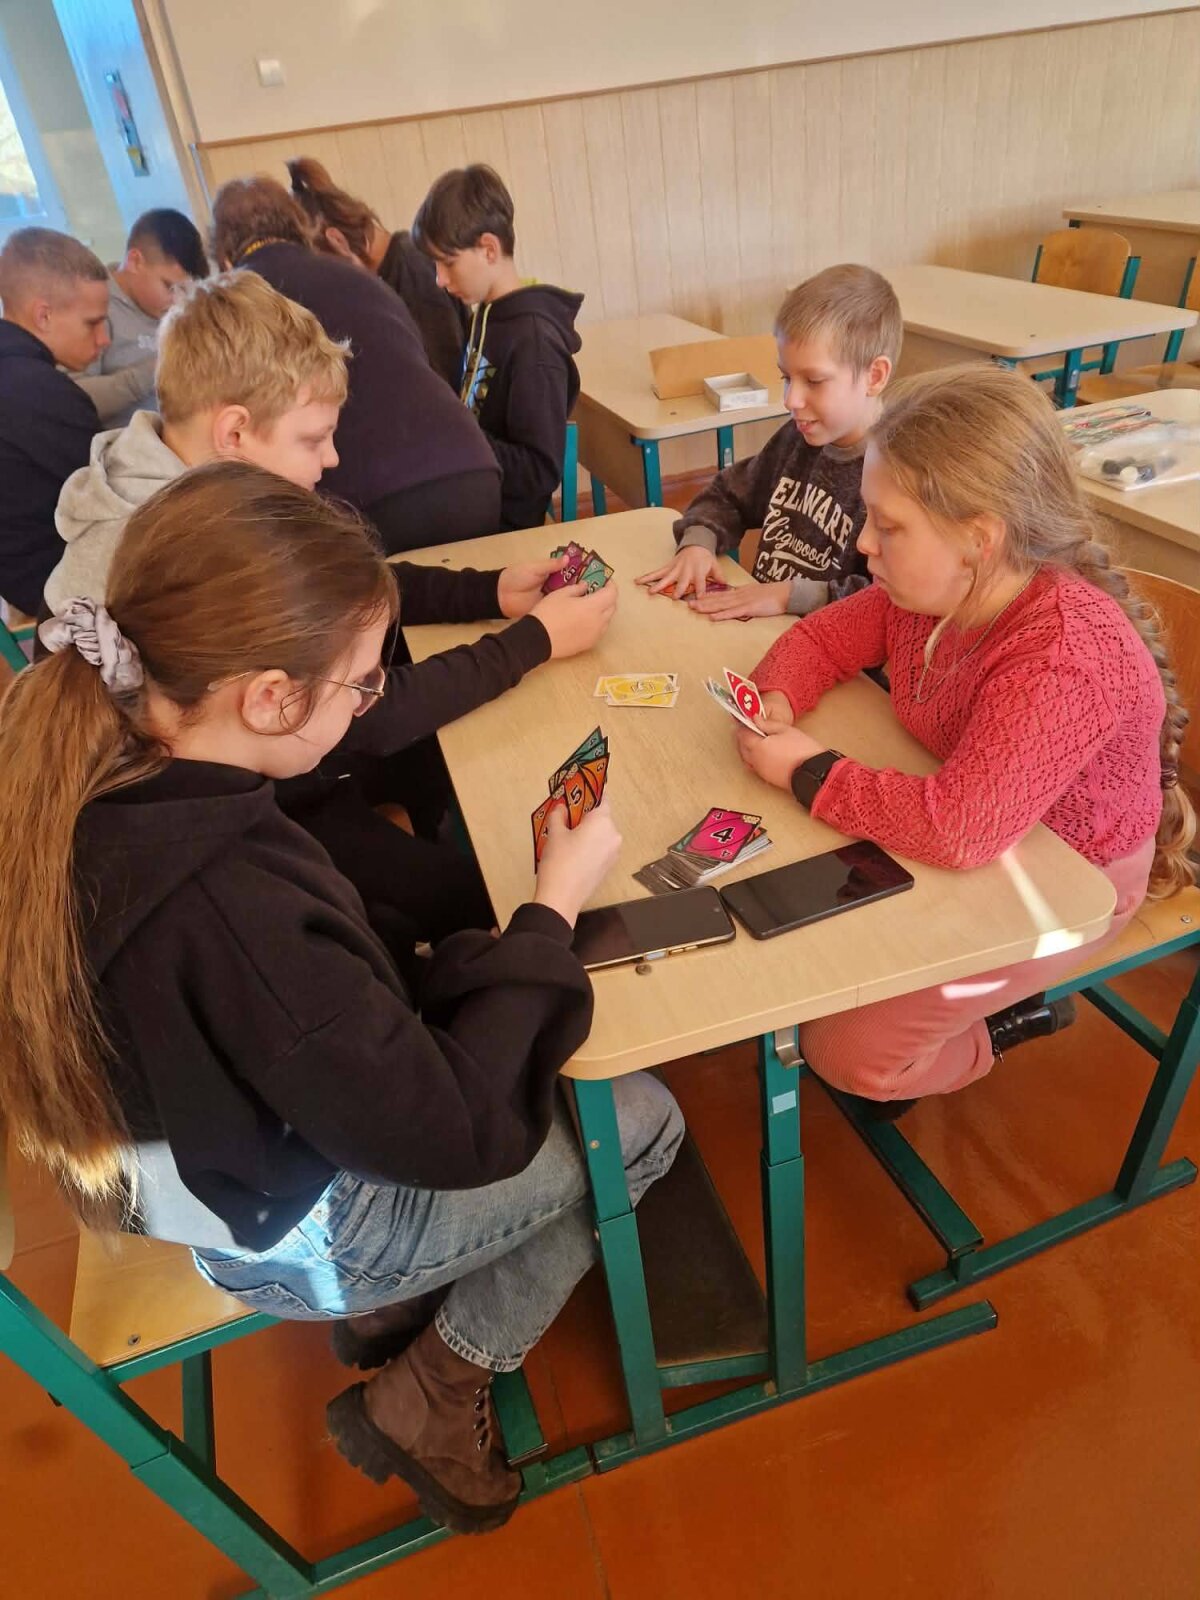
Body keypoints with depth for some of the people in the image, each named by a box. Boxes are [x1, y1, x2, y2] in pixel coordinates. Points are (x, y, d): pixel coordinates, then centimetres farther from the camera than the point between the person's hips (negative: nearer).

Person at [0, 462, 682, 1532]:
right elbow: (455, 1131, -31)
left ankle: (395, 1308, 25)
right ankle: (423, 1409, 17)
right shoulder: (229, 904, -42)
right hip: (289, 1234, -7)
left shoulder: (95, 774, -16)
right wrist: (556, 906, -22)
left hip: (222, 1143, 8)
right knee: (642, 1122, 2)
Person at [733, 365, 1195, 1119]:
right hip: (969, 842, 8)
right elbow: (821, 638, 3)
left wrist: (807, 771, -33)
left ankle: (1015, 1014, 18)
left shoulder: (1066, 659, -36)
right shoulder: (927, 588, -11)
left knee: (845, 1048, -10)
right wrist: (774, 701, -19)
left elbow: (957, 828, -45)